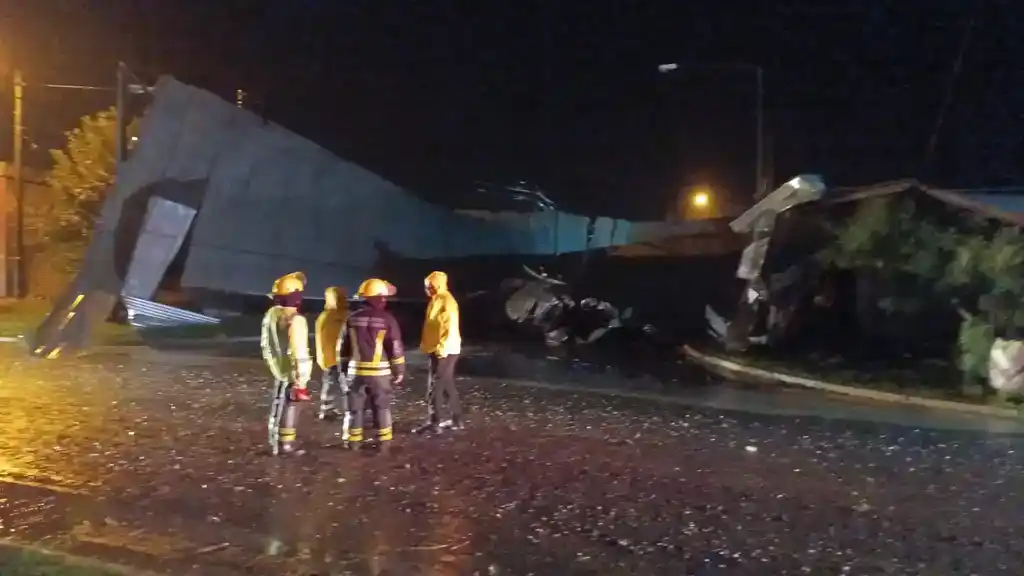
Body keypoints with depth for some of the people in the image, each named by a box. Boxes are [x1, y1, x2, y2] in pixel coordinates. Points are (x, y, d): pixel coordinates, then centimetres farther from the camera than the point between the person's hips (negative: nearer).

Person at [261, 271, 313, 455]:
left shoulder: (270, 314, 0)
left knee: (278, 404, 19)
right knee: (291, 406, 5)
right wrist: (301, 382, -21)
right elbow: (300, 354, -24)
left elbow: (266, 344, 12)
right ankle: (286, 444, 16)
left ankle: (275, 441, 30)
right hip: (292, 373, -7)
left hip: (278, 369, 7)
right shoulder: (295, 320, -23)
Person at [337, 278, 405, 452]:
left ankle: (354, 441, 19)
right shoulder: (387, 319, -10)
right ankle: (384, 442, 10)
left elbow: (343, 345, 9)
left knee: (356, 407, 13)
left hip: (356, 370, 3)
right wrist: (399, 370, -1)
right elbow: (396, 347, -10)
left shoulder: (352, 318, 3)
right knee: (382, 407, 7)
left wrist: (345, 366, 19)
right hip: (380, 371, -3)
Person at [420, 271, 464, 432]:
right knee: (447, 386, 14)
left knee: (435, 388, -7)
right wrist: (428, 346, 19)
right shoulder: (436, 300, 14)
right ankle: (455, 419, 21)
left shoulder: (447, 302, -16)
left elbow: (450, 328, -23)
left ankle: (436, 422, -1)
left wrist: (442, 348, -26)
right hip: (437, 350, 10)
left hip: (444, 351, -10)